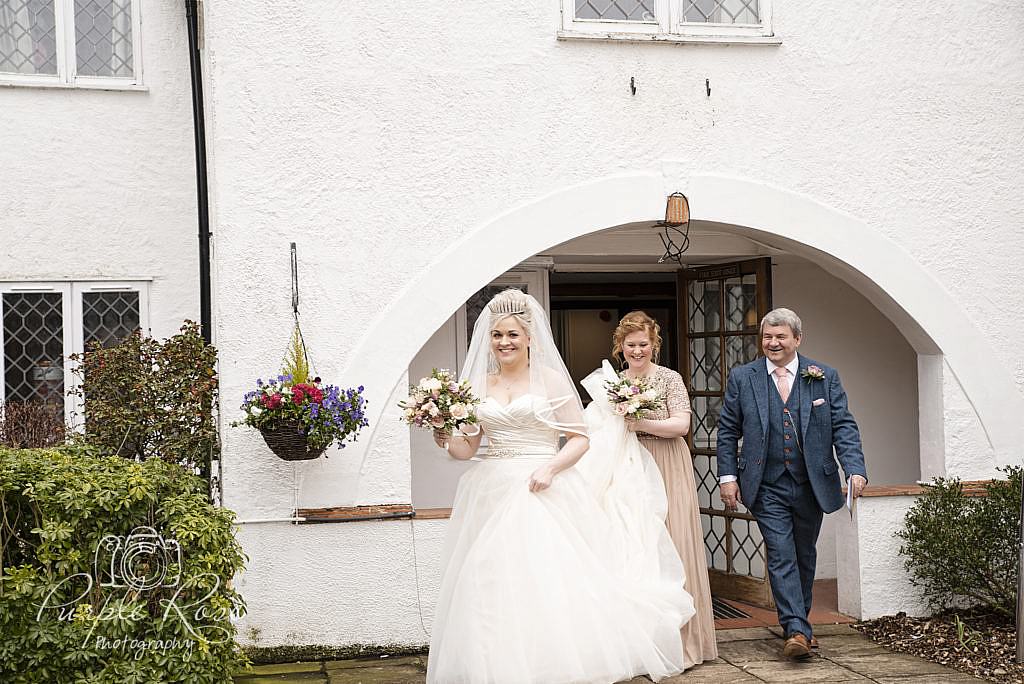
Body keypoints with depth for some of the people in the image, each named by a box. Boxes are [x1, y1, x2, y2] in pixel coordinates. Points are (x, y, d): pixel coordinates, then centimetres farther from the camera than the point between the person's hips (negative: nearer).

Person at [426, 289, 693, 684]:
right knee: (493, 585, 0)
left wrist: (550, 468, -15)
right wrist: (446, 439, -9)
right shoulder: (479, 385, 11)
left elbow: (580, 439, 0)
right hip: (492, 495, 4)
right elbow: (467, 447, 12)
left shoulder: (551, 380, 2)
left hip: (543, 493, -3)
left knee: (549, 579, -10)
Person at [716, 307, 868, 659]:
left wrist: (855, 469, -15)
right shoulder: (741, 377, 2)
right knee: (781, 556, -10)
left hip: (811, 485, 2)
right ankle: (797, 630, -13)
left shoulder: (825, 377, 2)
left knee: (804, 556, 14)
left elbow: (843, 427, -1)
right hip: (767, 487, -1)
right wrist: (728, 476, -2)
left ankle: (798, 620, 31)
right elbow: (727, 431, 5)